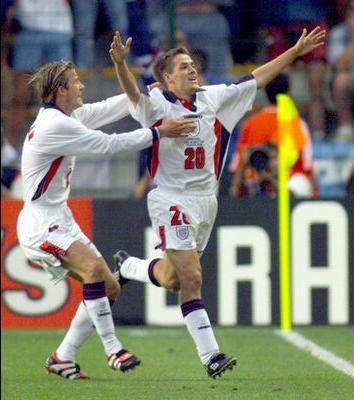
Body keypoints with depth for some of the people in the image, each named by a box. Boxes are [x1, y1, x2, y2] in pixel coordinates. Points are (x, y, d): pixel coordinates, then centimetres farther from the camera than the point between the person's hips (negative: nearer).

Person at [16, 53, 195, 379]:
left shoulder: (66, 117, 10)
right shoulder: (55, 124, -19)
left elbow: (110, 108, 18)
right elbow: (109, 144, -20)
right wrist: (159, 133, -14)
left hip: (59, 220, 11)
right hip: (40, 224, -11)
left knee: (109, 287, 6)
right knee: (95, 268, -30)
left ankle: (62, 358, 12)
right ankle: (113, 350, -26)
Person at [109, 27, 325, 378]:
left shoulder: (213, 98, 8)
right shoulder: (156, 104, -7)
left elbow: (257, 78, 14)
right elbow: (132, 92, -28)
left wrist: (295, 51, 14)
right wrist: (120, 63, -48)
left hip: (205, 200, 6)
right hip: (172, 201, -6)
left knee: (171, 278, 15)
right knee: (191, 278, -12)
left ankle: (126, 265, 46)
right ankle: (210, 356, -11)